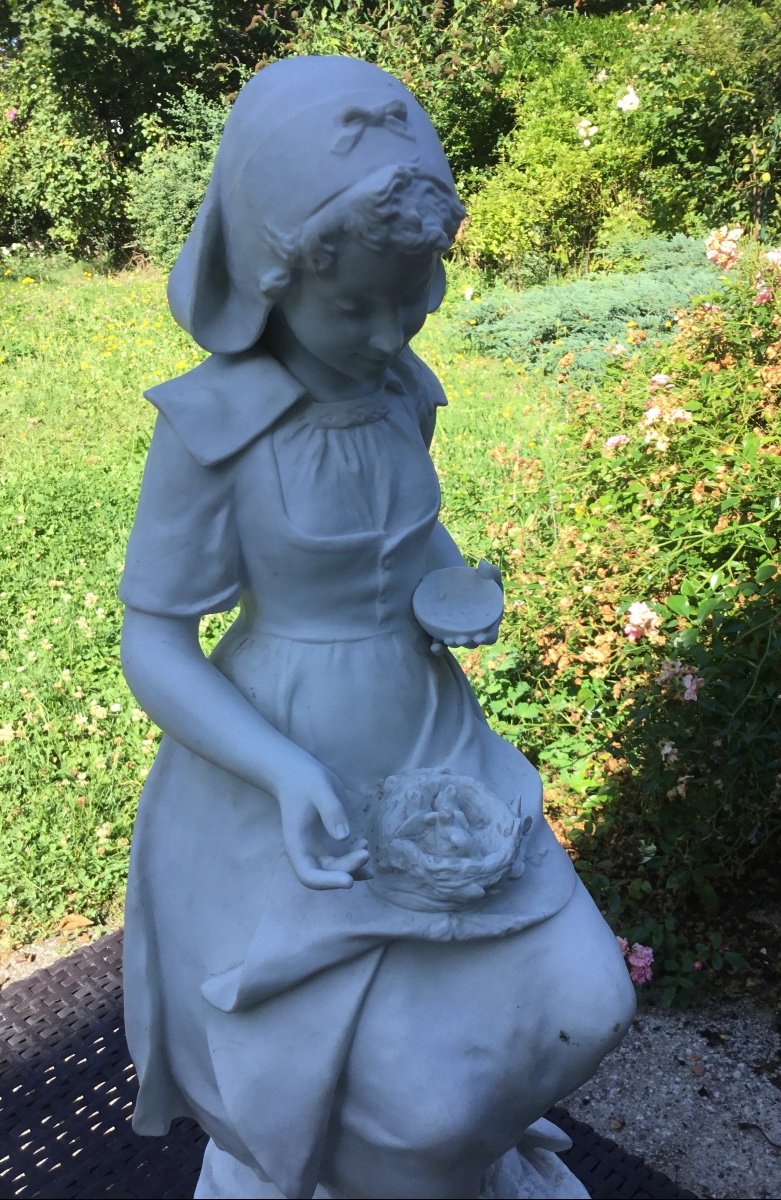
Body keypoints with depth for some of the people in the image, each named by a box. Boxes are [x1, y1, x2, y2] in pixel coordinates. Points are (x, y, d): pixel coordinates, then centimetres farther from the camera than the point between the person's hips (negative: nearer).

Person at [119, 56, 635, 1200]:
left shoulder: (401, 387, -2)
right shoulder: (211, 427, -19)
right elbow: (153, 646, -14)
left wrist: (460, 585, -5)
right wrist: (285, 772, -27)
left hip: (428, 740, 6)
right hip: (288, 778, -5)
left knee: (579, 1000, 9)